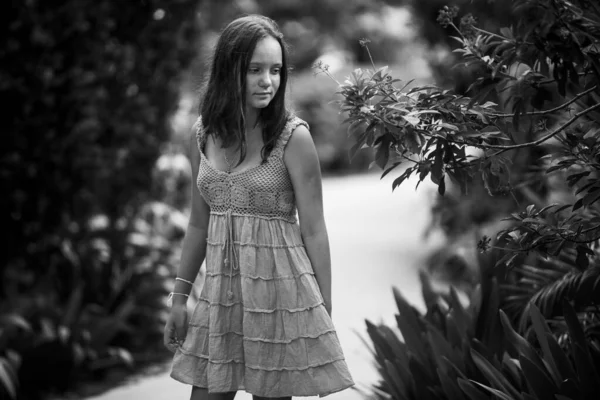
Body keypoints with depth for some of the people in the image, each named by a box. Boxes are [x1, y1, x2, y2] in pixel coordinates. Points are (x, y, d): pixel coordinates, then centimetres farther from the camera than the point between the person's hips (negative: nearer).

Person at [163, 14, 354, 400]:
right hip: (221, 290, 4)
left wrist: (325, 313, -7)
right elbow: (199, 223, 12)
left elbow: (313, 232, -7)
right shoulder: (204, 132, 4)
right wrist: (180, 295, 13)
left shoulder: (293, 136, -10)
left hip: (279, 288, -4)